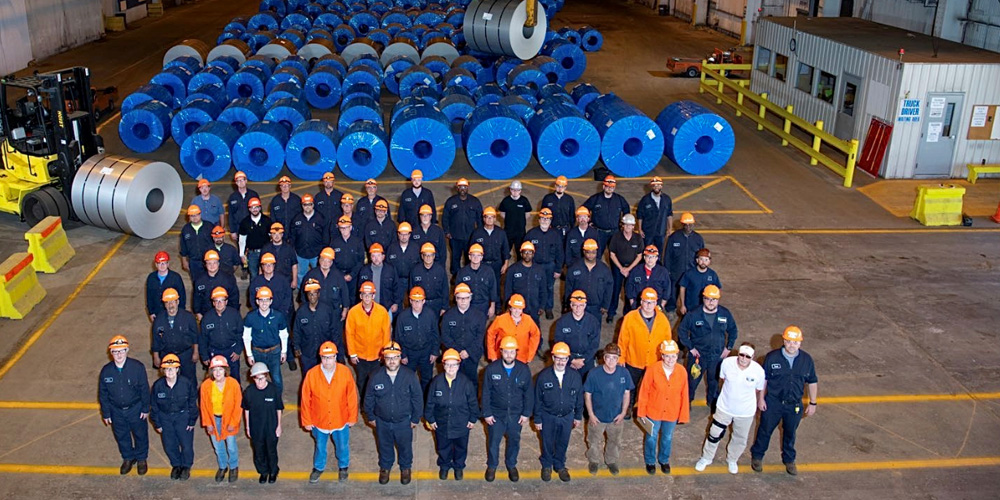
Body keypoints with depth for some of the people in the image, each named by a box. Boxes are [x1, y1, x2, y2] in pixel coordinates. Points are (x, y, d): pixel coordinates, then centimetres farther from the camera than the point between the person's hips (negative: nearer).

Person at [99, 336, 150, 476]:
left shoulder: (137, 367, -21)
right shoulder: (106, 371, -13)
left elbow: (144, 389, -11)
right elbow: (103, 394, -1)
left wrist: (145, 409, -6)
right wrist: (105, 413, 4)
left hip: (135, 408, -2)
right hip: (116, 411, 2)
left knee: (140, 434, 15)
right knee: (121, 436, 20)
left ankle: (141, 459, 39)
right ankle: (128, 458, 45)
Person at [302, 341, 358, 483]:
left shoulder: (345, 372, -20)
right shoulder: (311, 374, -21)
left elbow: (352, 396, -9)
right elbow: (305, 400, -10)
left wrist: (352, 417, -3)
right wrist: (306, 421, -3)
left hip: (341, 420, 0)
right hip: (319, 421, 0)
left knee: (343, 446, 22)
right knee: (320, 446, 24)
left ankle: (343, 467, 51)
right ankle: (318, 468, 52)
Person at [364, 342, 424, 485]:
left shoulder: (409, 376, -20)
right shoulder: (376, 376, -17)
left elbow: (417, 398, -9)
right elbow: (369, 398, -2)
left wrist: (415, 418, -4)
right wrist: (371, 417, 4)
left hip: (404, 421, -1)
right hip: (382, 421, 1)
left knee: (405, 446, 20)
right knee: (384, 446, 23)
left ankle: (406, 467, 48)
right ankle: (385, 467, 50)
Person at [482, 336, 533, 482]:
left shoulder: (524, 370, -12)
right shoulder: (491, 369, -15)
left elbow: (529, 393, -3)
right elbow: (486, 393, -8)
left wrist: (526, 413, -3)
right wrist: (487, 413, -7)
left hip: (516, 414, 1)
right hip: (496, 414, -1)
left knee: (514, 441, 18)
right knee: (493, 441, 14)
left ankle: (511, 465, 42)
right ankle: (492, 466, 38)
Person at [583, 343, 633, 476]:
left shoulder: (624, 373, -19)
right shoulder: (594, 374, -24)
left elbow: (627, 393, -5)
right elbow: (587, 395, -13)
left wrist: (623, 413, -7)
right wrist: (591, 414, -12)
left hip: (616, 417, 2)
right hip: (597, 416, -2)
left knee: (615, 441, 25)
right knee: (594, 441, 22)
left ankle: (611, 461, 52)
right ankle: (594, 461, 50)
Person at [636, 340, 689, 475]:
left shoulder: (682, 371, -16)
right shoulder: (653, 370, -22)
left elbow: (684, 395, -7)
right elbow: (644, 391, -12)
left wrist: (684, 415, -1)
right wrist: (641, 412, -6)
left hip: (672, 414, 2)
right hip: (653, 412, -2)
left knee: (667, 438, 23)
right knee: (651, 438, 19)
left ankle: (664, 460, 50)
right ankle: (650, 461, 44)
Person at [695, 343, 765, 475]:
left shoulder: (759, 371, -25)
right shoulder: (727, 362, -23)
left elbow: (759, 391, -5)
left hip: (745, 412, 0)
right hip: (724, 407, 0)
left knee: (740, 439, 22)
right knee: (714, 434, 16)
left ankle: (732, 460, 50)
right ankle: (706, 458, 42)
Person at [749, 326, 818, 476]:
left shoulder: (806, 359, -8)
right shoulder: (772, 357, -15)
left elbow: (813, 382, 3)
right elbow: (763, 378, -4)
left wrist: (812, 403, 5)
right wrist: (761, 398, -4)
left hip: (795, 405, 2)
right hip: (773, 402, -2)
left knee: (790, 433, 20)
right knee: (765, 430, 13)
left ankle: (789, 460, 41)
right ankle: (757, 456, 34)